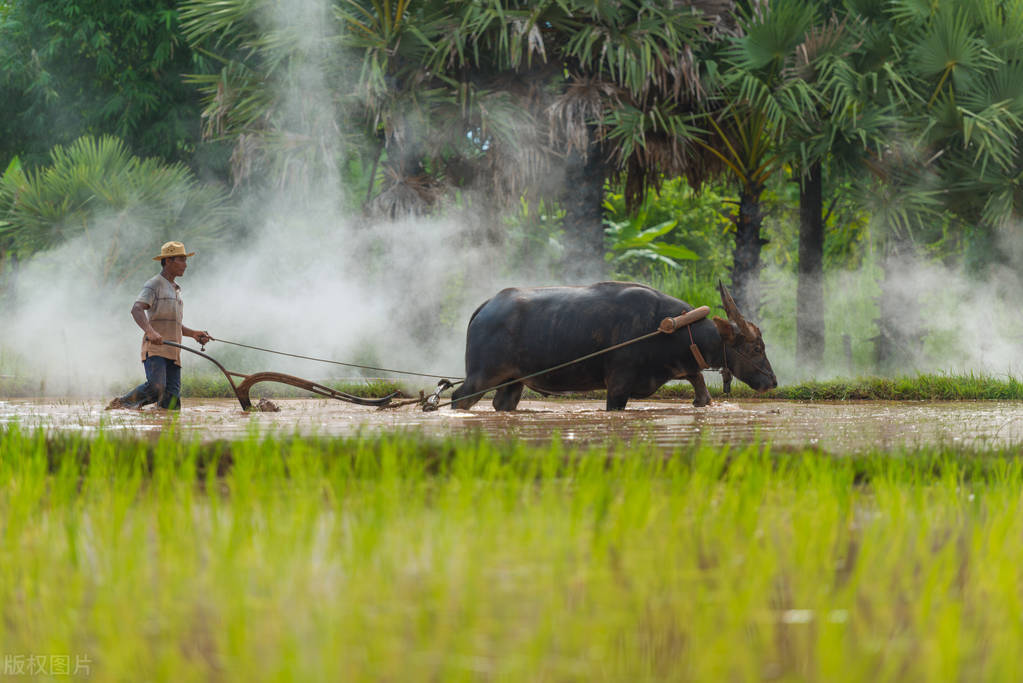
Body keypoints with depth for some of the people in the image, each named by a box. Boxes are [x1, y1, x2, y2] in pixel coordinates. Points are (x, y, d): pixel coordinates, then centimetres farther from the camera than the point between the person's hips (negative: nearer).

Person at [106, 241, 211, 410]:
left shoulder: (175, 290, 26)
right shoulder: (154, 285, -1)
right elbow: (137, 309, -18)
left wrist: (193, 333, 20)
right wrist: (150, 331, -35)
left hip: (172, 352, 8)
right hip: (154, 348, -8)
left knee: (171, 402, -6)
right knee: (156, 387, -26)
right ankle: (121, 404, -9)